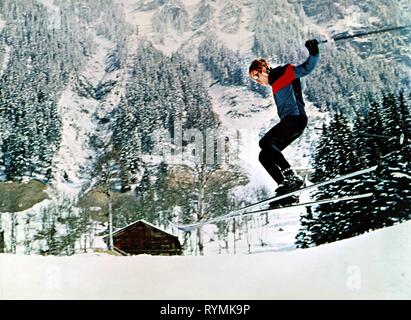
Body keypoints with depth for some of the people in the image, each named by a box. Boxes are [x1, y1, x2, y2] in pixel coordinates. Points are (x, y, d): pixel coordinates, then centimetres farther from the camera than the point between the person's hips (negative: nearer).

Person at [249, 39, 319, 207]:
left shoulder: (285, 72, 2)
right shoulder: (276, 82, 27)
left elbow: (307, 68, -9)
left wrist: (313, 53, -26)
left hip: (295, 118, -10)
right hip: (289, 122, 10)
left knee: (265, 142, -22)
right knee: (264, 156, 4)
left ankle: (292, 177, -27)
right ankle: (287, 189, -6)